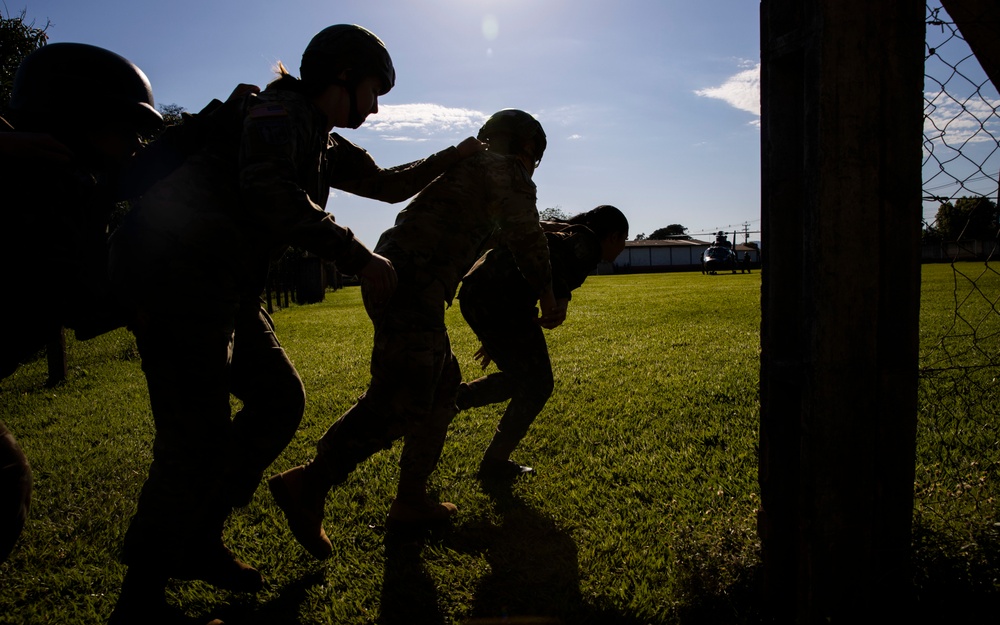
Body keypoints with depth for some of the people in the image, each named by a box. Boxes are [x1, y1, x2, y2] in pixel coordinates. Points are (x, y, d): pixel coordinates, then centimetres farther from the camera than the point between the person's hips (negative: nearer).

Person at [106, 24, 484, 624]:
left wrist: (450, 157, 22)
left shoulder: (328, 146, 22)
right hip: (177, 273, -10)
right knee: (200, 436, -12)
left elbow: (390, 184, 32)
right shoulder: (282, 108, -6)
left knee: (280, 400, 11)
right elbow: (269, 190, -25)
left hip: (224, 287, 10)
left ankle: (198, 540, 21)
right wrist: (358, 255, -22)